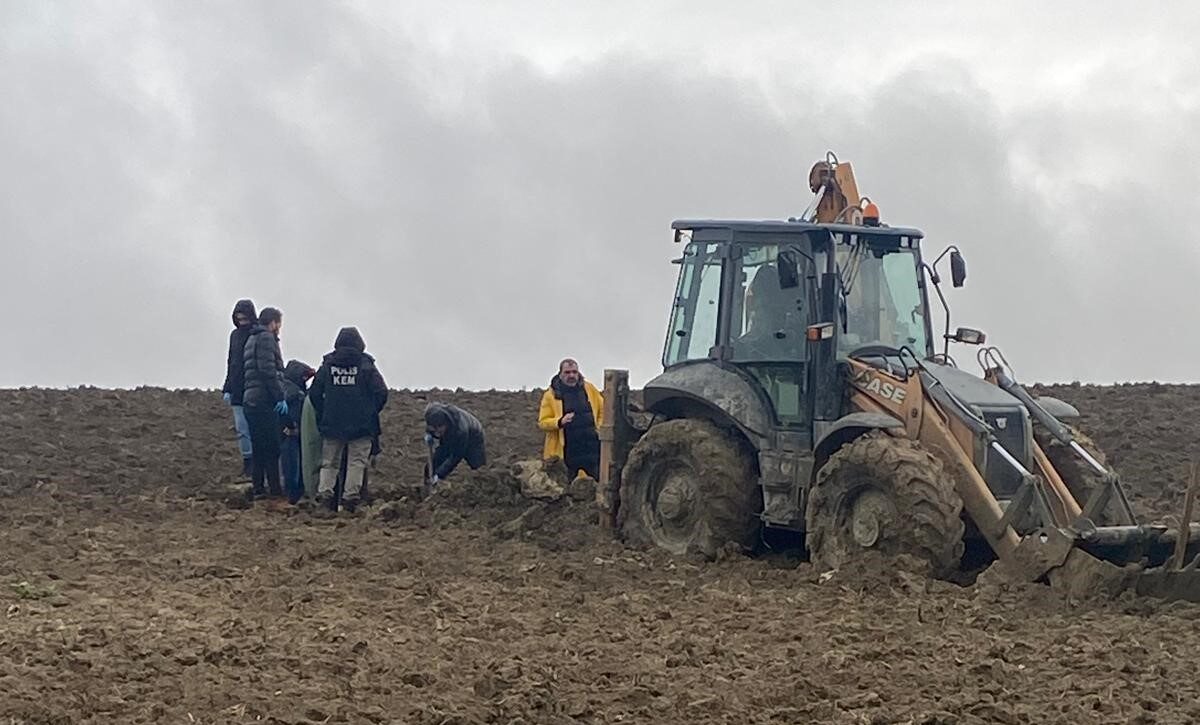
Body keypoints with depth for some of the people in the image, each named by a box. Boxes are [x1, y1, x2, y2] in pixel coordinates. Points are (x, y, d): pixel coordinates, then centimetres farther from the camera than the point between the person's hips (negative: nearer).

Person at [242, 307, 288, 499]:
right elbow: (268, 370, -18)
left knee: (258, 446, 12)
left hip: (250, 400, 9)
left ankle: (257, 486, 12)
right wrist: (280, 396, -17)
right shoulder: (266, 338, -7)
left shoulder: (252, 339, 23)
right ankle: (275, 488, -8)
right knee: (271, 447, -7)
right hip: (264, 400, -9)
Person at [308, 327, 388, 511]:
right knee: (356, 462, 2)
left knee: (329, 462, 10)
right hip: (361, 426, -2)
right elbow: (381, 392, -6)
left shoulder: (327, 365, 4)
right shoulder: (366, 365, -3)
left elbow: (314, 394, 6)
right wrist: (371, 412, 10)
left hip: (332, 425, 2)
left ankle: (325, 493, -3)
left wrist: (323, 415, 17)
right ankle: (351, 496, -6)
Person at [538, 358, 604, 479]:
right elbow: (542, 422, -7)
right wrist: (560, 422, -24)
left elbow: (603, 409, 18)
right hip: (566, 450, -3)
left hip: (590, 447, 3)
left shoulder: (589, 389, 6)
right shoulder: (551, 395, -3)